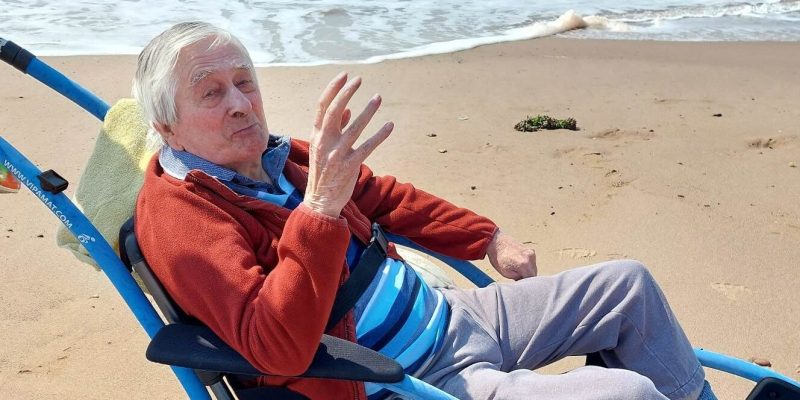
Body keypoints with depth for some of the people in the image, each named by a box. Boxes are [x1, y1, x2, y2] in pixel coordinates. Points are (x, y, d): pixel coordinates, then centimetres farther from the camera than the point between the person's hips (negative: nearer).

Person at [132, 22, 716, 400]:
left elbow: (386, 197, 22)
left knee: (628, 283, 12)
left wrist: (489, 239, 23)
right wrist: (319, 207, -41)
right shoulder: (176, 212, -18)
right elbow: (274, 350, -32)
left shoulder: (277, 159, 6)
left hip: (445, 315, 9)